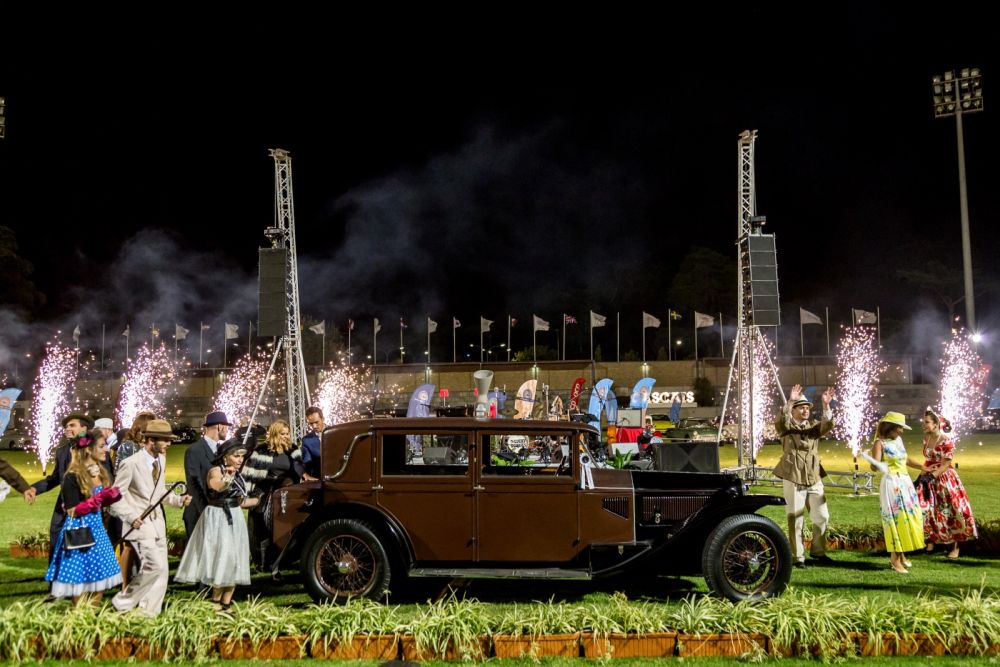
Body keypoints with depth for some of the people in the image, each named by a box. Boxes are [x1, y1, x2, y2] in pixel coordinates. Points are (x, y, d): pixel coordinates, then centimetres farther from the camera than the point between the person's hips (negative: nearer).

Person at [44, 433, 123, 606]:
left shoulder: (101, 472, 8)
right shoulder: (73, 477, -15)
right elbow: (72, 511, -17)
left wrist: (113, 496, -3)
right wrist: (99, 498, -23)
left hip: (97, 529, 8)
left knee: (100, 576, 12)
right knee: (81, 577, 2)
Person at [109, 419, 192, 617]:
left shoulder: (161, 460, 7)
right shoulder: (132, 463, -15)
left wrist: (179, 500, 1)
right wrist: (131, 517, -18)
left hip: (157, 521, 7)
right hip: (140, 523, -7)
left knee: (162, 571, 6)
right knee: (155, 566, -16)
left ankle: (149, 613, 17)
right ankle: (122, 602, 3)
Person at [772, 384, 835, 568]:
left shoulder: (813, 426, 11)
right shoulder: (786, 427, 0)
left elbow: (828, 425, -8)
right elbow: (780, 421, -24)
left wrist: (826, 406, -24)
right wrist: (789, 401, -36)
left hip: (814, 479, 5)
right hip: (793, 479, -4)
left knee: (822, 517, 8)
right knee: (795, 520, -1)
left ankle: (818, 551, 24)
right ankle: (798, 557, 6)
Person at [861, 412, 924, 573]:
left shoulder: (898, 440, 12)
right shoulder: (879, 443, -10)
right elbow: (875, 466, -22)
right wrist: (876, 464, -44)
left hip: (906, 482, 8)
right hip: (892, 484, -8)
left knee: (909, 517, 9)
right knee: (896, 518, -8)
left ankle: (901, 554, 19)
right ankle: (894, 557, -1)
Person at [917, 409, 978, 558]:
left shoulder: (946, 441, -17)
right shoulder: (926, 438, 3)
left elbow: (946, 464, -18)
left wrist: (931, 476, -25)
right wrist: (922, 475, 3)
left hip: (945, 479, -6)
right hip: (929, 479, 6)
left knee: (949, 511, 1)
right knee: (925, 509, 0)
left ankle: (955, 546, 15)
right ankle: (931, 540, 16)